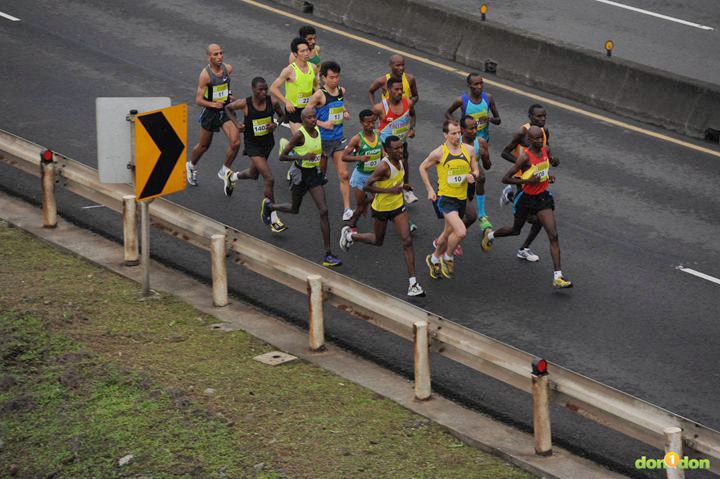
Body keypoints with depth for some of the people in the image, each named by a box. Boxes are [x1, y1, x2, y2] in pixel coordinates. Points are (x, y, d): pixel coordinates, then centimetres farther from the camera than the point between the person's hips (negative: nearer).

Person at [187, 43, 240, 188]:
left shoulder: (228, 68, -5)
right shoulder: (205, 74, -21)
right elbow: (198, 100, -21)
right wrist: (213, 104, -35)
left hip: (226, 111, 4)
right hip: (210, 112, -4)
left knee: (235, 142, -14)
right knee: (204, 146, 14)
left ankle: (224, 171, 7)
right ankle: (191, 166, 44)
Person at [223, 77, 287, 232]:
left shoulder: (272, 102, -13)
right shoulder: (244, 104, -19)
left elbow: (282, 115, 7)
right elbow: (228, 108, 2)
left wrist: (275, 124, -13)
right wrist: (237, 123, -10)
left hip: (268, 143, 5)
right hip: (253, 145, -5)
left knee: (253, 174, 27)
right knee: (269, 179, -16)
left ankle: (231, 177, 63)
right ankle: (274, 220, -7)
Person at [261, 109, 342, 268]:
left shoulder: (317, 130, 2)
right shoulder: (299, 134, -18)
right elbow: (282, 156, -19)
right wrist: (303, 157, -28)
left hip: (314, 173, 5)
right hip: (300, 173, -5)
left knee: (324, 211, -7)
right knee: (294, 209, 16)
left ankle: (328, 255, -8)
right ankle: (268, 206, 51)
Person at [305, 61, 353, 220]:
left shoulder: (342, 91, 2)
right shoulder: (319, 95, -17)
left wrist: (345, 113, 4)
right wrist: (322, 124, -22)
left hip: (338, 138, 5)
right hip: (321, 139, -4)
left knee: (344, 175, -3)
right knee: (319, 173, 11)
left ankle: (347, 209, -2)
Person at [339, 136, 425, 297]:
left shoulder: (399, 161, 0)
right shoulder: (384, 166, -25)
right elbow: (367, 186, -25)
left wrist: (401, 186, 6)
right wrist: (390, 190, -30)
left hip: (398, 207, 6)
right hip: (381, 208, -6)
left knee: (407, 241, -8)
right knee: (378, 241, 16)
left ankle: (412, 282, -8)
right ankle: (349, 235, 45)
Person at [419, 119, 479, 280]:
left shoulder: (468, 150, 1)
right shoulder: (439, 153, -11)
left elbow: (476, 170, 13)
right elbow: (423, 168, 4)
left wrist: (473, 176, -10)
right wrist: (429, 189, -2)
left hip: (461, 198, 6)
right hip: (445, 198, -6)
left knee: (449, 233, 19)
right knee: (461, 232, -22)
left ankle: (434, 259, 43)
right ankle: (447, 257, 4)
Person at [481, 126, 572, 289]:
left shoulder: (545, 150, -5)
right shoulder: (525, 157, -24)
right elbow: (505, 179, -24)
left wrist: (553, 161, -3)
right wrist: (527, 181, -29)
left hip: (543, 197, 4)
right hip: (526, 199, -4)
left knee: (553, 236, -9)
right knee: (516, 230, 21)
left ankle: (557, 277, -10)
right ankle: (490, 235, 55)